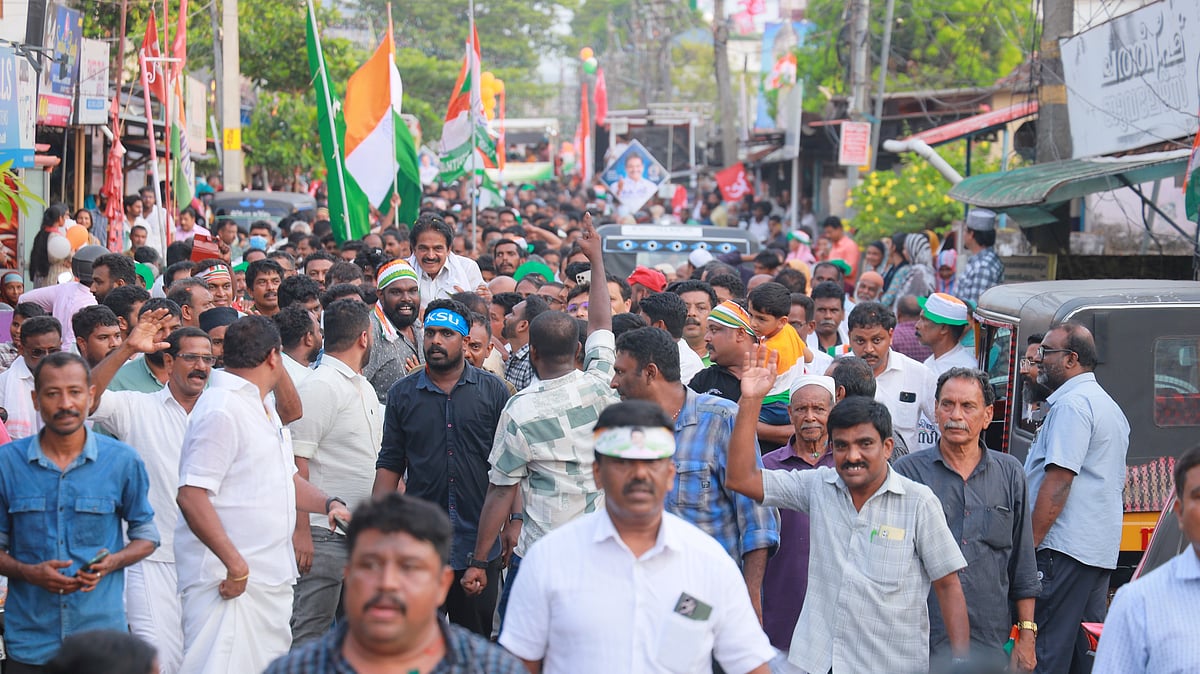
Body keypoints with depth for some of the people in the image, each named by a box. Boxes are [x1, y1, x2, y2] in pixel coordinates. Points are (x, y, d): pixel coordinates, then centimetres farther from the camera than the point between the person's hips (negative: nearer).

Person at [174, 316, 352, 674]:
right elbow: (191, 496, -22)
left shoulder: (262, 409, 18)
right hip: (231, 580, -10)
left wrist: (329, 503, 8)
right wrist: (235, 564, -24)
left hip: (272, 578, 10)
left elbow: (283, 476, 28)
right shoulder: (221, 410, -15)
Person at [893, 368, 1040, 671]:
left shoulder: (1010, 473, 9)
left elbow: (1023, 567, 12)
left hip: (990, 645, 2)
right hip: (923, 644, -2)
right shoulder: (908, 472, 1)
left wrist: (1027, 635, 8)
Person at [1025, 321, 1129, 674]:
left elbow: (1058, 481, -19)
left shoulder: (1071, 404, -12)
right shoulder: (1108, 405, 20)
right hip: (1100, 549, 10)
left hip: (1064, 551, -10)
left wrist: (1029, 543, -17)